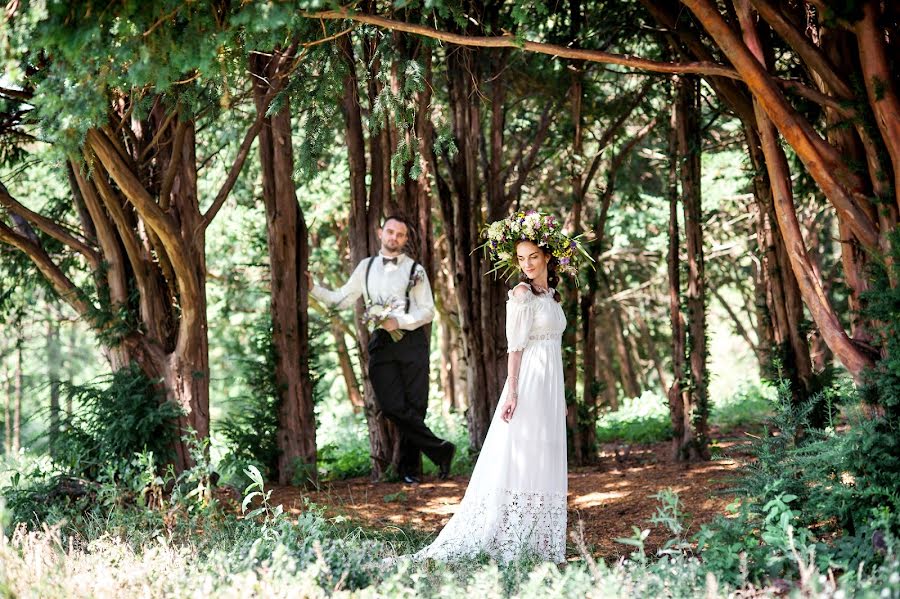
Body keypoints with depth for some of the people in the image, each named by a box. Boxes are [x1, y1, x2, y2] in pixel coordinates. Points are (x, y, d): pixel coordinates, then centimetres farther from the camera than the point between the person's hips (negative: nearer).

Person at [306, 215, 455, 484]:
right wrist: (313, 288, 6)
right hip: (381, 342, 2)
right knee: (392, 406, -9)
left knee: (414, 406, -1)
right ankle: (440, 450, 1)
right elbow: (341, 299, 17)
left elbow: (428, 311, 0)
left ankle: (409, 467, 12)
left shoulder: (415, 270, 5)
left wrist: (399, 322, -12)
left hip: (411, 340, -2)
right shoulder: (366, 267, 14)